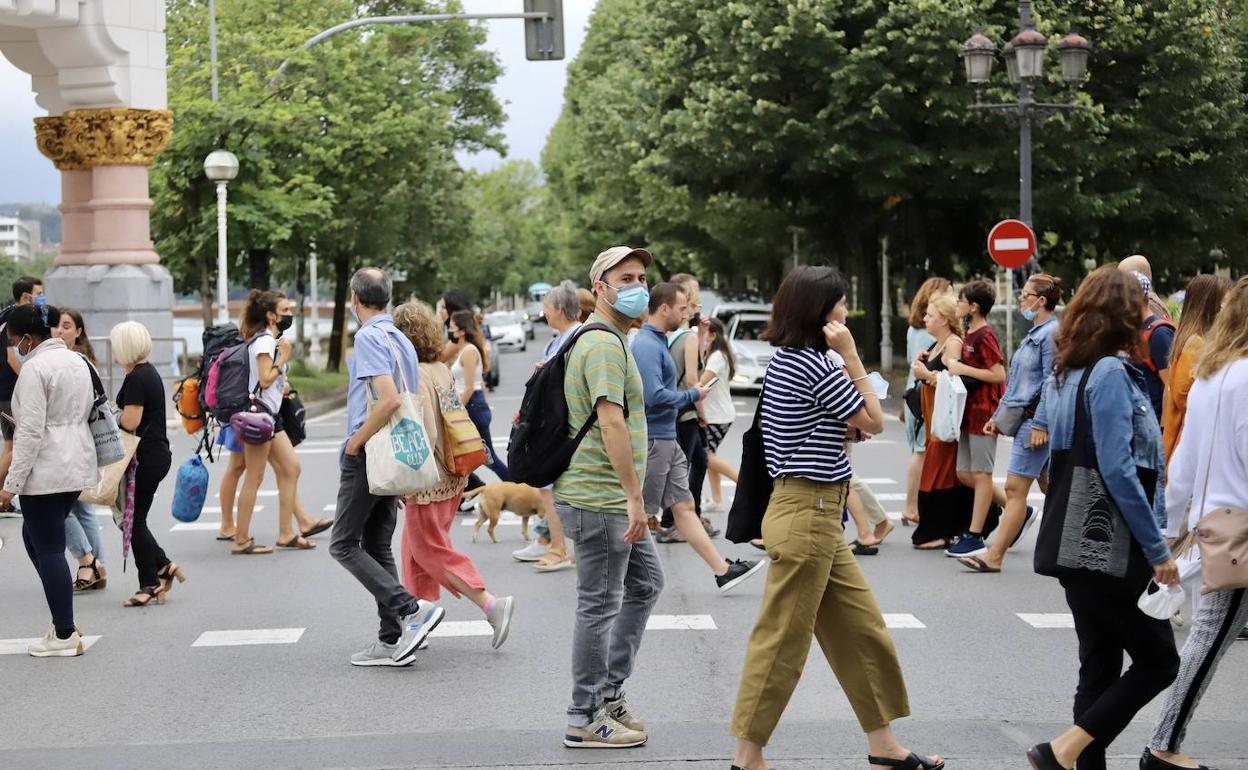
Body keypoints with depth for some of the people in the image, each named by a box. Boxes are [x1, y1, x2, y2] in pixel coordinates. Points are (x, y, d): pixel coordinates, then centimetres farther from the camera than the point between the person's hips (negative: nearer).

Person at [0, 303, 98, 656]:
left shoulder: (34, 369, -15)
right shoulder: (77, 361, 12)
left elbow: (30, 432, -19)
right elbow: (90, 413, 18)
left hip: (45, 471, -9)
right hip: (78, 465, 9)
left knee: (48, 548, -2)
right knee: (36, 538, 19)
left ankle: (65, 636, 1)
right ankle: (62, 620, 16)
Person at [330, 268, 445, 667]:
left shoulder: (369, 338, -15)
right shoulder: (401, 339, 12)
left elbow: (389, 399, -26)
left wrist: (355, 441, -16)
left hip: (367, 455, -9)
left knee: (344, 545, -1)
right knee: (378, 546, 12)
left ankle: (411, 609, -13)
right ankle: (392, 641, 10)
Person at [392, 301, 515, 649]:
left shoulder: (416, 376, -19)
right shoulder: (442, 370, 8)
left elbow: (426, 435, -24)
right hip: (451, 476, 9)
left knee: (430, 551, 0)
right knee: (416, 547, 18)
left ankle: (491, 605, -6)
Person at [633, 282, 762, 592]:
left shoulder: (658, 342, 14)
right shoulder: (646, 345, -18)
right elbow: (655, 397, -26)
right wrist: (693, 395, -12)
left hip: (667, 440, 10)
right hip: (651, 441, -10)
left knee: (684, 506, 10)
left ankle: (723, 570, 12)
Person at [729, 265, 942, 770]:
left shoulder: (786, 361, 13)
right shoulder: (813, 365, -17)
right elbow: (873, 421, -9)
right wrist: (851, 355, -8)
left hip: (818, 513, 10)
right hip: (807, 514, -10)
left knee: (862, 630, 13)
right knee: (782, 640, -3)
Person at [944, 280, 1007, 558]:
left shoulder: (984, 335, -14)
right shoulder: (970, 334, 14)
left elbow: (999, 374, -19)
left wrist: (963, 369, -17)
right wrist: (953, 371, 7)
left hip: (984, 411, -10)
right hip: (969, 410, 10)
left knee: (980, 474, -3)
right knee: (965, 474, 11)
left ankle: (975, 537, 2)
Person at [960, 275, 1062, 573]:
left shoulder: (1051, 333, -14)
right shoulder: (1035, 333, 17)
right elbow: (1016, 381, 22)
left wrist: (1041, 424, -20)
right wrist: (999, 415, 21)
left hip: (1035, 419, -10)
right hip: (1022, 416, 10)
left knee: (1015, 487, -8)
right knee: (1050, 486, 13)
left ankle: (994, 556, -6)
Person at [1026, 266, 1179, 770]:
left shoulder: (1065, 373, 12)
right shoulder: (1110, 372, -14)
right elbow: (1118, 470, -21)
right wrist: (1158, 550, -17)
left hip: (1074, 543, 9)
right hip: (1109, 546, -9)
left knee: (1100, 667, 11)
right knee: (1158, 660, 1)